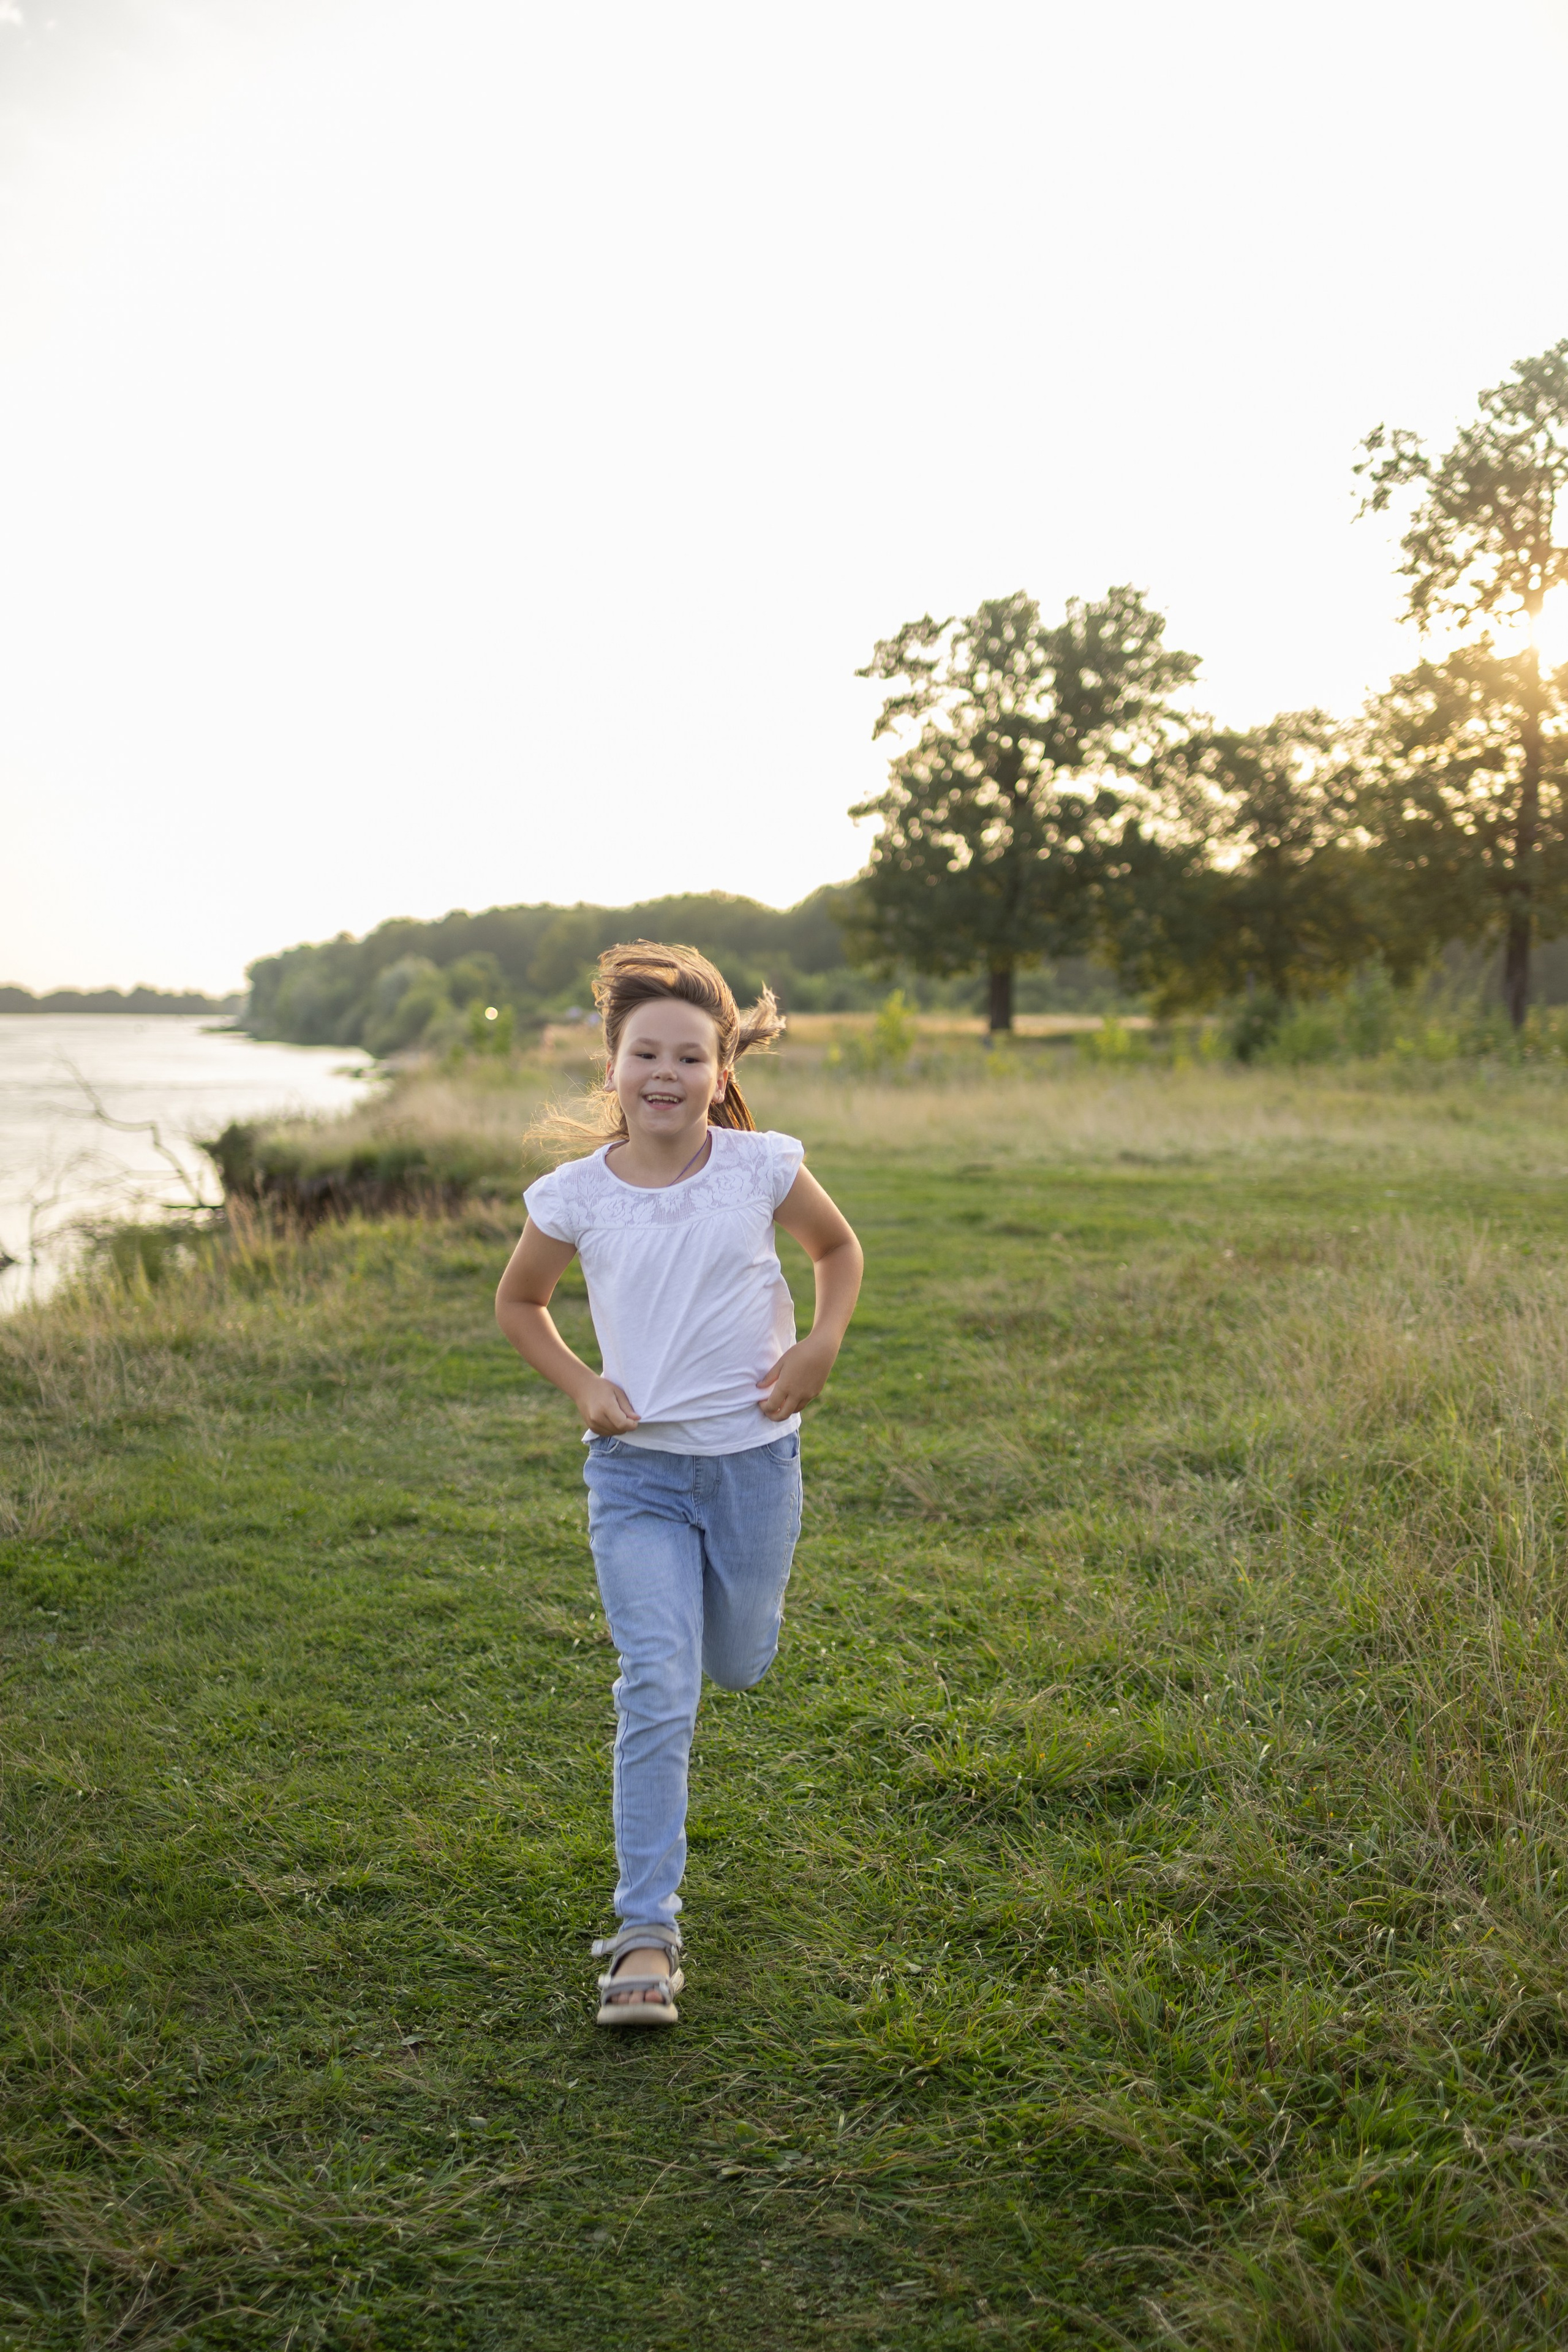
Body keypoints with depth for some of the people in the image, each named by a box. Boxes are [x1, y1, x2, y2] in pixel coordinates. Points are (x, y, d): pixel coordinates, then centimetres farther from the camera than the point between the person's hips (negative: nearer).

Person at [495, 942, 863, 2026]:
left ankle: (723, 1601, 56)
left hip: (753, 1459, 1)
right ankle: (647, 1933, -1)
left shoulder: (763, 1167, -8)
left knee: (740, 1666, 18)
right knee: (656, 1691, -11)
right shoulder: (574, 1195, -9)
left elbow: (840, 1250, 11)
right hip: (636, 1469, -1)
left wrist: (821, 1346, -5)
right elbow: (519, 1302, 10)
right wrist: (583, 1385, -6)